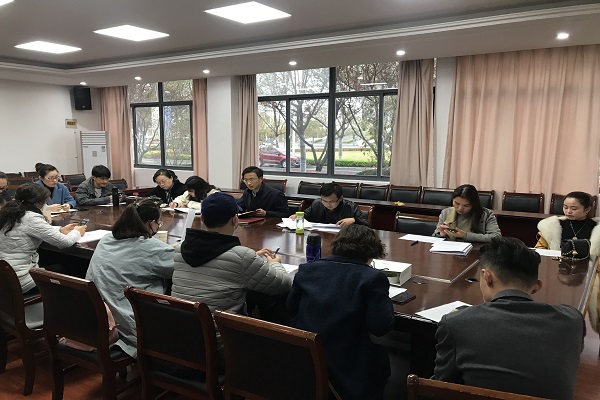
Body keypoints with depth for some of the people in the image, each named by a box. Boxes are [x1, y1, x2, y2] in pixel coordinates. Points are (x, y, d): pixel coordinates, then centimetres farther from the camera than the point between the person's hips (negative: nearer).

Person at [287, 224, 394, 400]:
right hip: (346, 371, -5)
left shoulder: (307, 269, 2)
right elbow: (382, 327, -14)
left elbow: (291, 309, 10)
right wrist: (383, 297, 4)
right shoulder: (372, 278, -11)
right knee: (381, 356, 24)